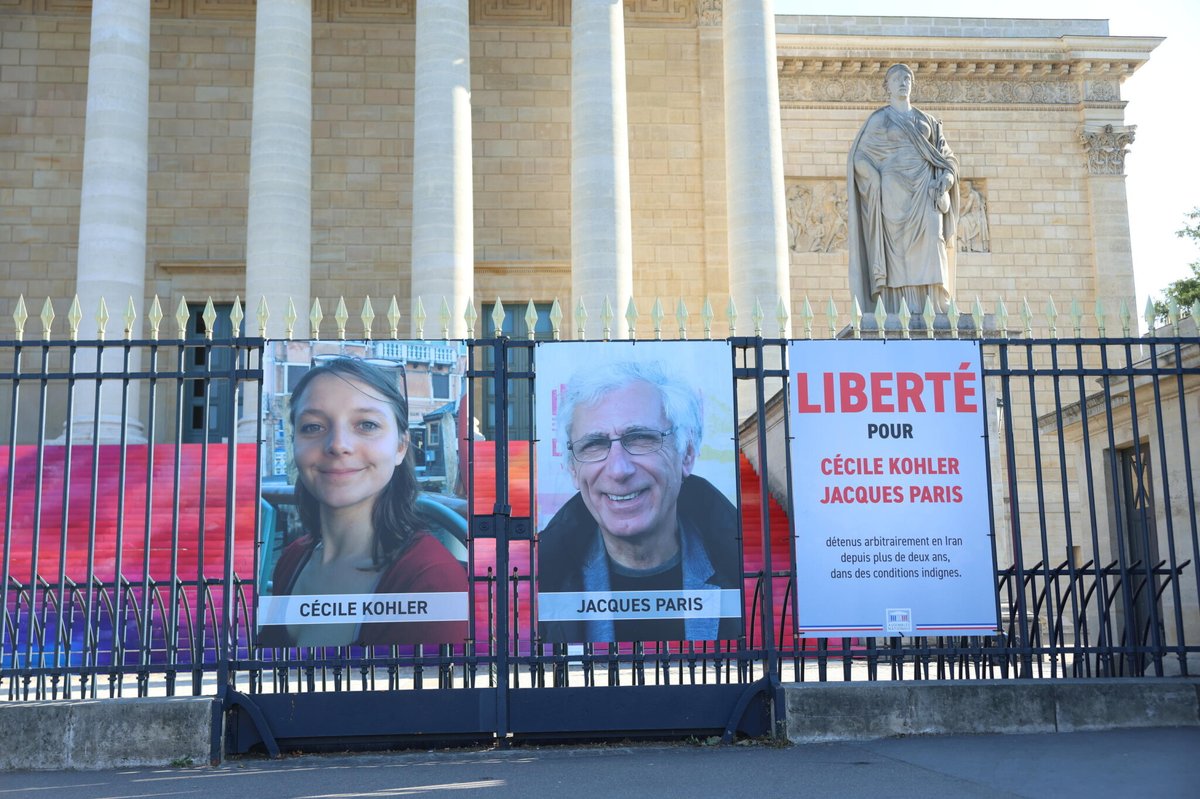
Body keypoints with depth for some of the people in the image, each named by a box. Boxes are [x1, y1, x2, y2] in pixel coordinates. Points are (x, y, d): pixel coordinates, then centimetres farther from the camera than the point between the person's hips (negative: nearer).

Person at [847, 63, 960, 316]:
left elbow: (946, 156, 18)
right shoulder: (878, 119, 9)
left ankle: (932, 315, -17)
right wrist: (880, 183, -8)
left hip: (925, 192, 3)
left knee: (930, 246, -13)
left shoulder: (926, 120, 20)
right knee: (900, 251, -12)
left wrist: (946, 178, -2)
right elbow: (859, 157, 3)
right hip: (895, 192, -3)